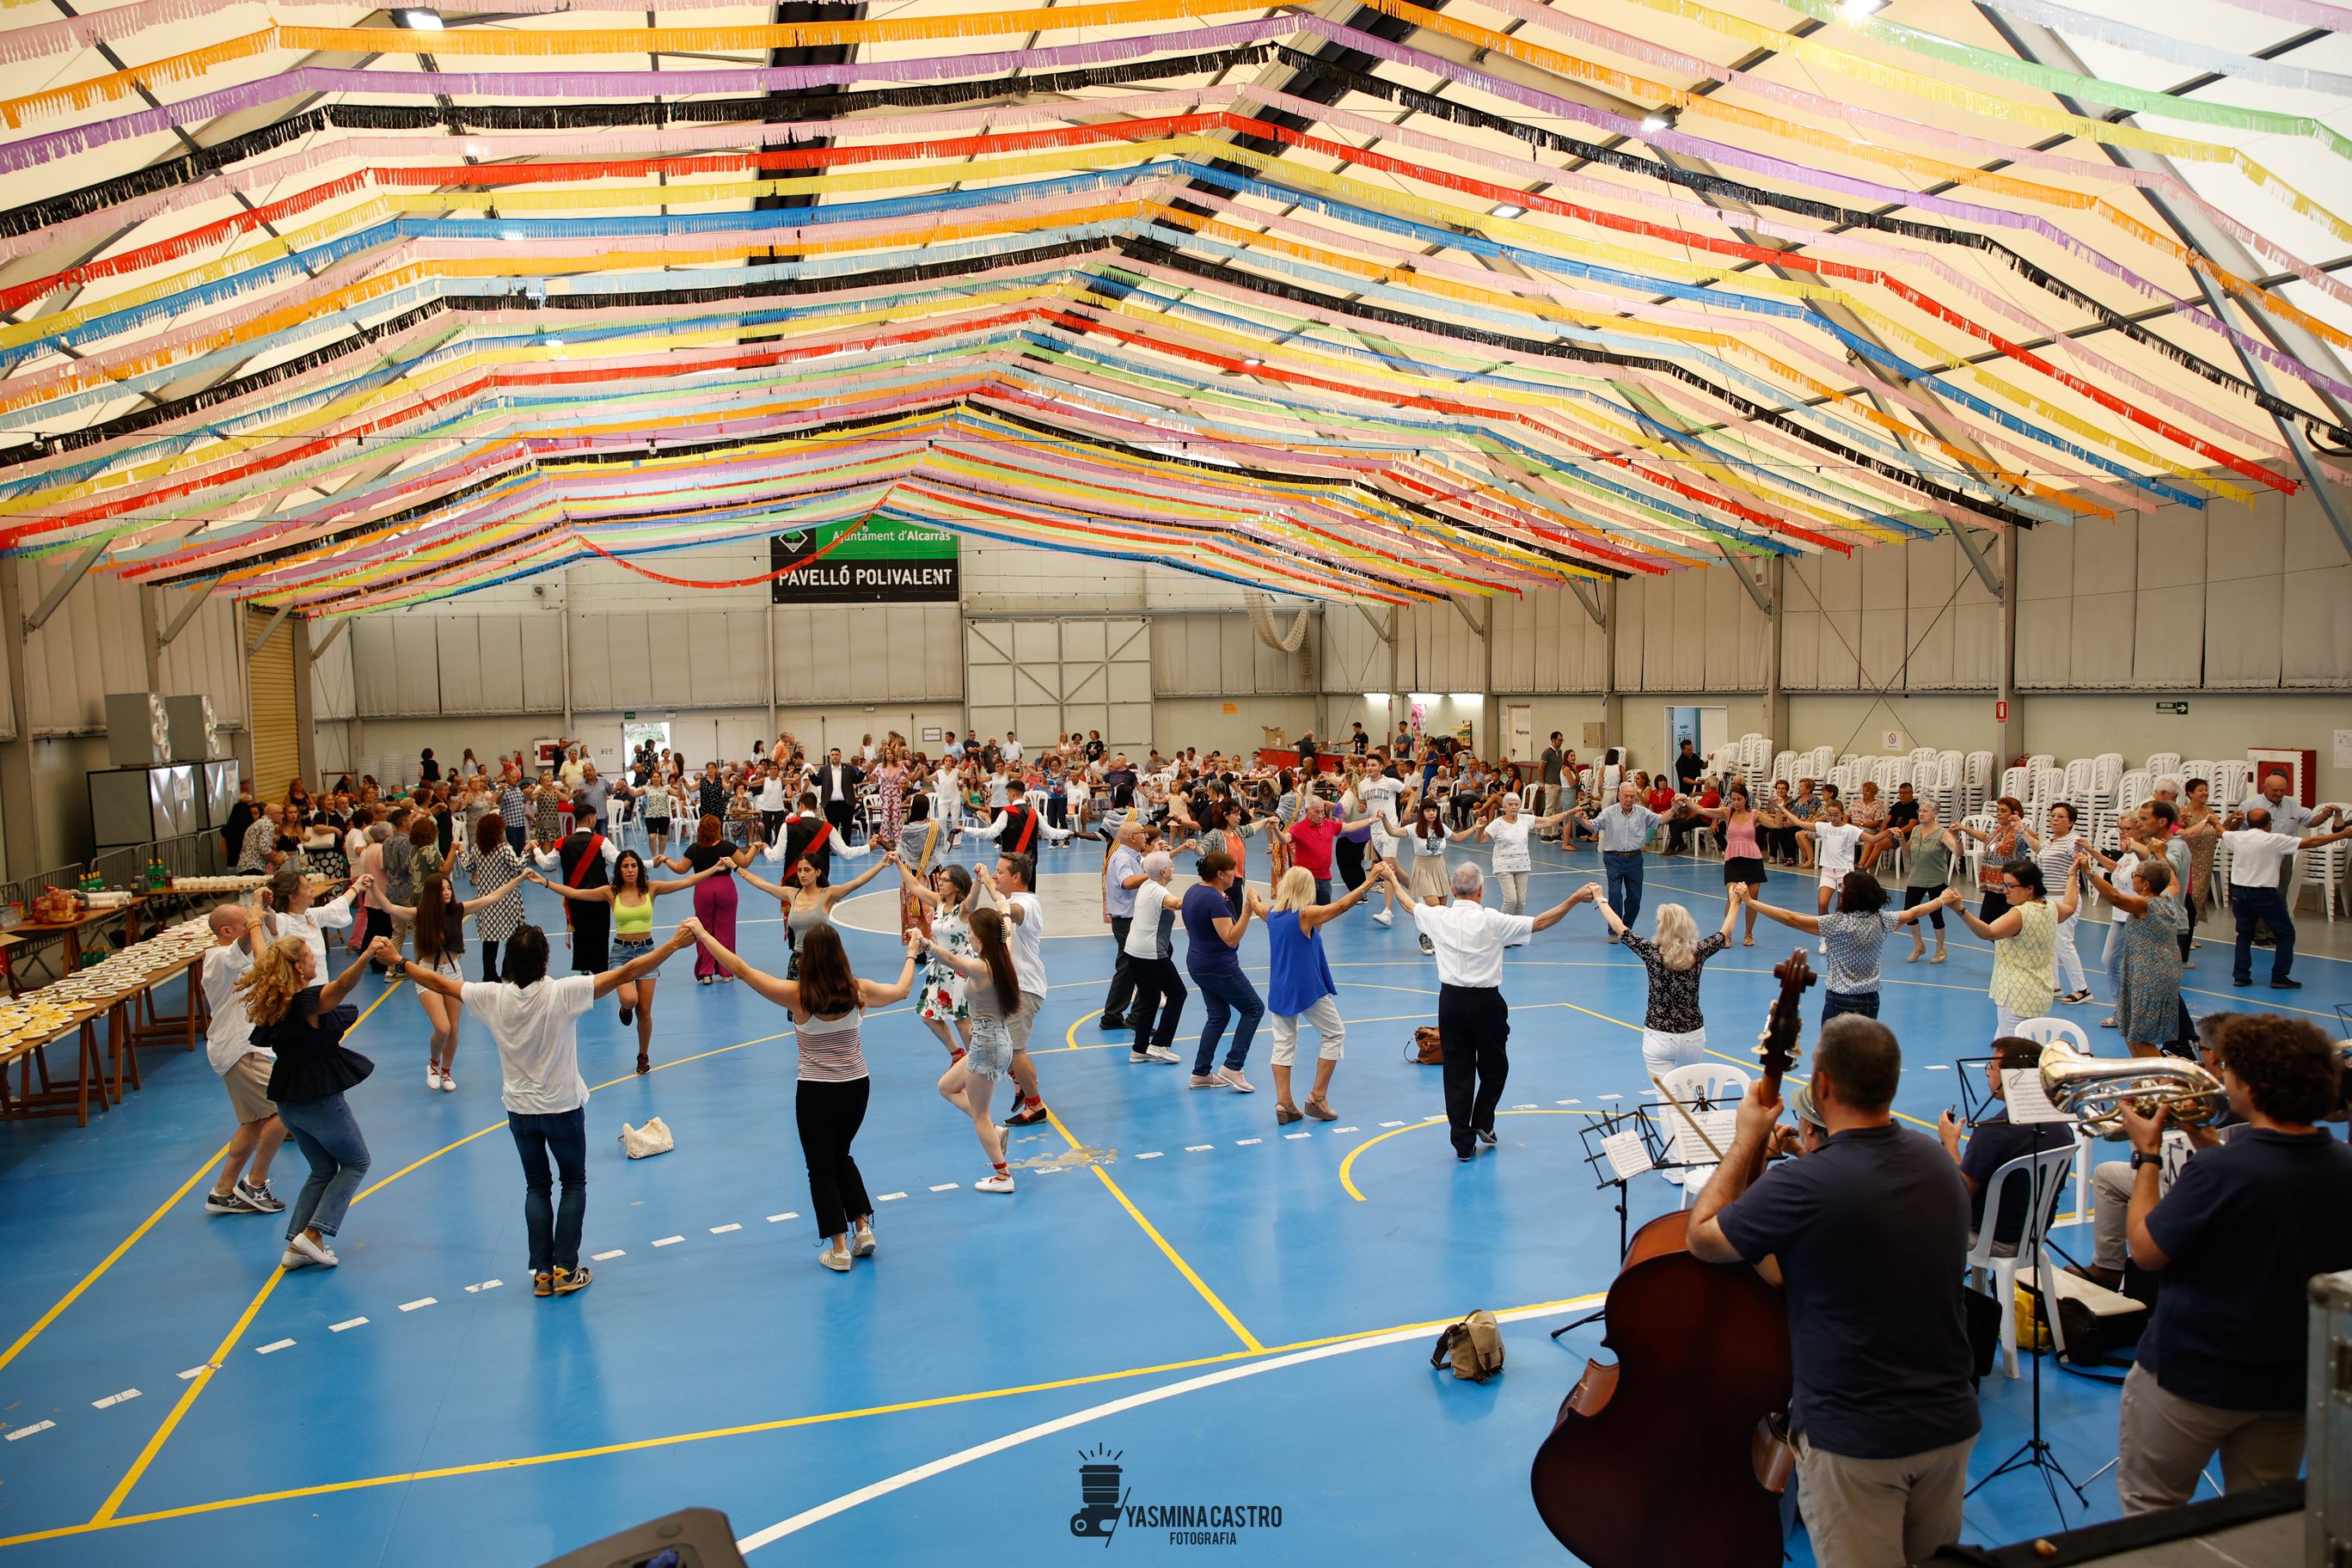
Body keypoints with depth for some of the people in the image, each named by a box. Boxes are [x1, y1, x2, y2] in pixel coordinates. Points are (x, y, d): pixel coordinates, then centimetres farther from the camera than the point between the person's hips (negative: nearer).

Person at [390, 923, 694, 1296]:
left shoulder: (493, 996, -13)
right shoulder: (563, 993, -23)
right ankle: (565, 1270, 11)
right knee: (574, 1184, 14)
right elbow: (626, 974, -25)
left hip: (519, 1110, 3)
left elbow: (440, 983, 2)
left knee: (536, 1187, 17)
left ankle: (542, 1272, 15)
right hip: (562, 1108, -3)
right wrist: (673, 944, -21)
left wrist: (400, 963, 18)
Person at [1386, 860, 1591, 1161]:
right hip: (1485, 1002, -3)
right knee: (1494, 1068, 20)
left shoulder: (1438, 917, -2)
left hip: (1450, 1001, 3)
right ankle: (1482, 1123, 18)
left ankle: (1463, 1143, 11)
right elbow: (1539, 923, -12)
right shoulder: (1490, 920, -14)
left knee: (1457, 1071, 8)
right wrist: (1574, 900, -7)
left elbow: (1410, 904, 18)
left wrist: (1391, 878, 34)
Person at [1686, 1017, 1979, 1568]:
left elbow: (1702, 1237, -10)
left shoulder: (1803, 1186, -26)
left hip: (1854, 1442, -7)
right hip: (1952, 1426, 7)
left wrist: (1747, 1139, -4)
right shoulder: (1939, 1165, -2)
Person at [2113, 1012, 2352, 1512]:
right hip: (2295, 1381, 6)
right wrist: (2201, 1137, 9)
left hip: (2194, 1377, -6)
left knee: (2149, 1508, 14)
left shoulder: (2220, 1171, -29)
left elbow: (2147, 1251, -18)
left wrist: (2147, 1154, -9)